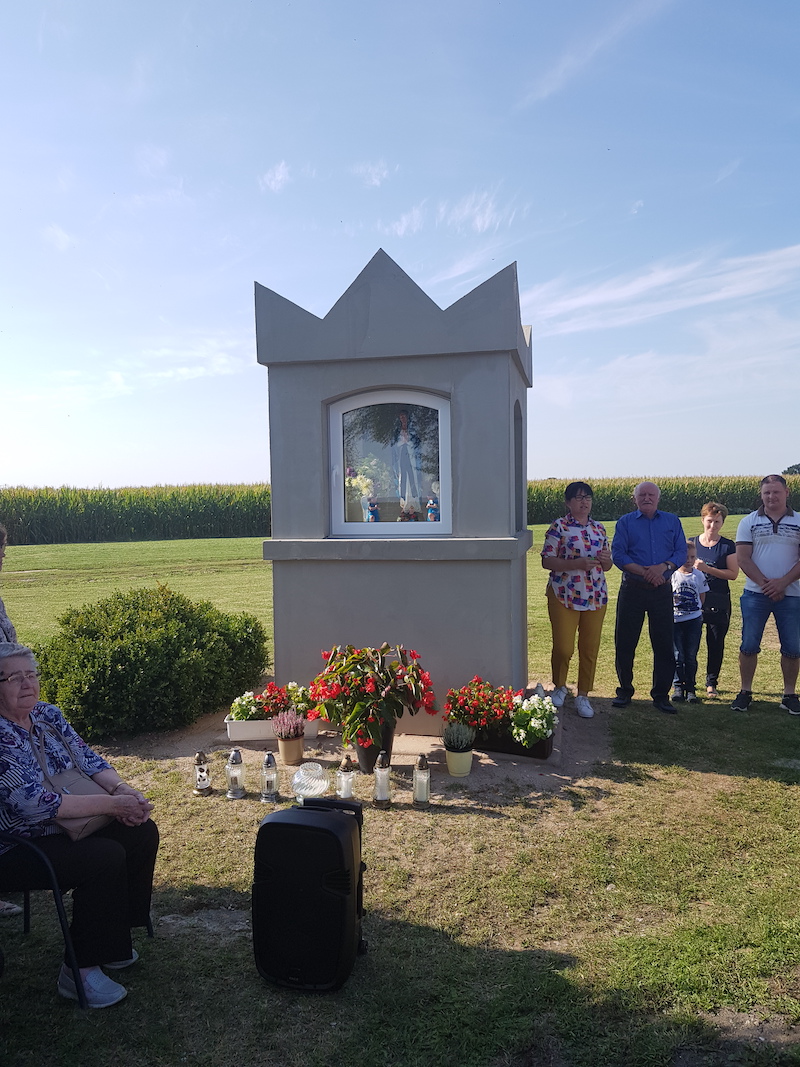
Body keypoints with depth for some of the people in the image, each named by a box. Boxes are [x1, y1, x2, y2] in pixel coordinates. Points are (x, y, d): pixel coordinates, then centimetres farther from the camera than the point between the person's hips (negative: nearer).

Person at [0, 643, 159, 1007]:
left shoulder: (47, 714, 2)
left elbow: (88, 759, 4)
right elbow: (34, 803, -31)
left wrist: (121, 788, -17)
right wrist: (113, 803, -30)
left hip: (62, 826, 9)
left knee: (143, 832, -4)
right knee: (106, 856, -27)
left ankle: (114, 940, 11)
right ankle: (81, 970, -9)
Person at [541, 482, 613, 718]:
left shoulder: (599, 528, 12)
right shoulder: (559, 527, -3)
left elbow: (607, 566, 18)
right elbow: (547, 561, -9)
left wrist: (605, 559, -6)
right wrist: (576, 563, -20)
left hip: (595, 598, 5)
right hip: (564, 596, -4)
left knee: (590, 649, 7)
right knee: (563, 648, -4)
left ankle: (583, 696, 21)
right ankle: (560, 687, 23)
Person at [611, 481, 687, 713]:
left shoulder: (672, 521, 11)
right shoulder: (625, 522, 6)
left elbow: (681, 552, 3)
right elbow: (618, 555, -4)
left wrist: (663, 567, -16)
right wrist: (645, 572, -15)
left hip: (662, 590, 1)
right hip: (632, 589, -1)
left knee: (664, 644, 2)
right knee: (625, 642, 2)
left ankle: (661, 695, 13)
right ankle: (625, 691, 17)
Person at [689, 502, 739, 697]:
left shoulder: (728, 546, 1)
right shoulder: (691, 542, 7)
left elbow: (733, 574, -7)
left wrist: (707, 569, -17)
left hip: (719, 602, -1)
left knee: (716, 643, 5)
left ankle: (711, 682, 19)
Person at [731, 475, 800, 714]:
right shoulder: (749, 522, 4)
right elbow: (743, 558, -3)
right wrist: (765, 584, -12)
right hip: (755, 594, 0)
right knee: (749, 645, 1)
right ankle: (745, 692, 11)